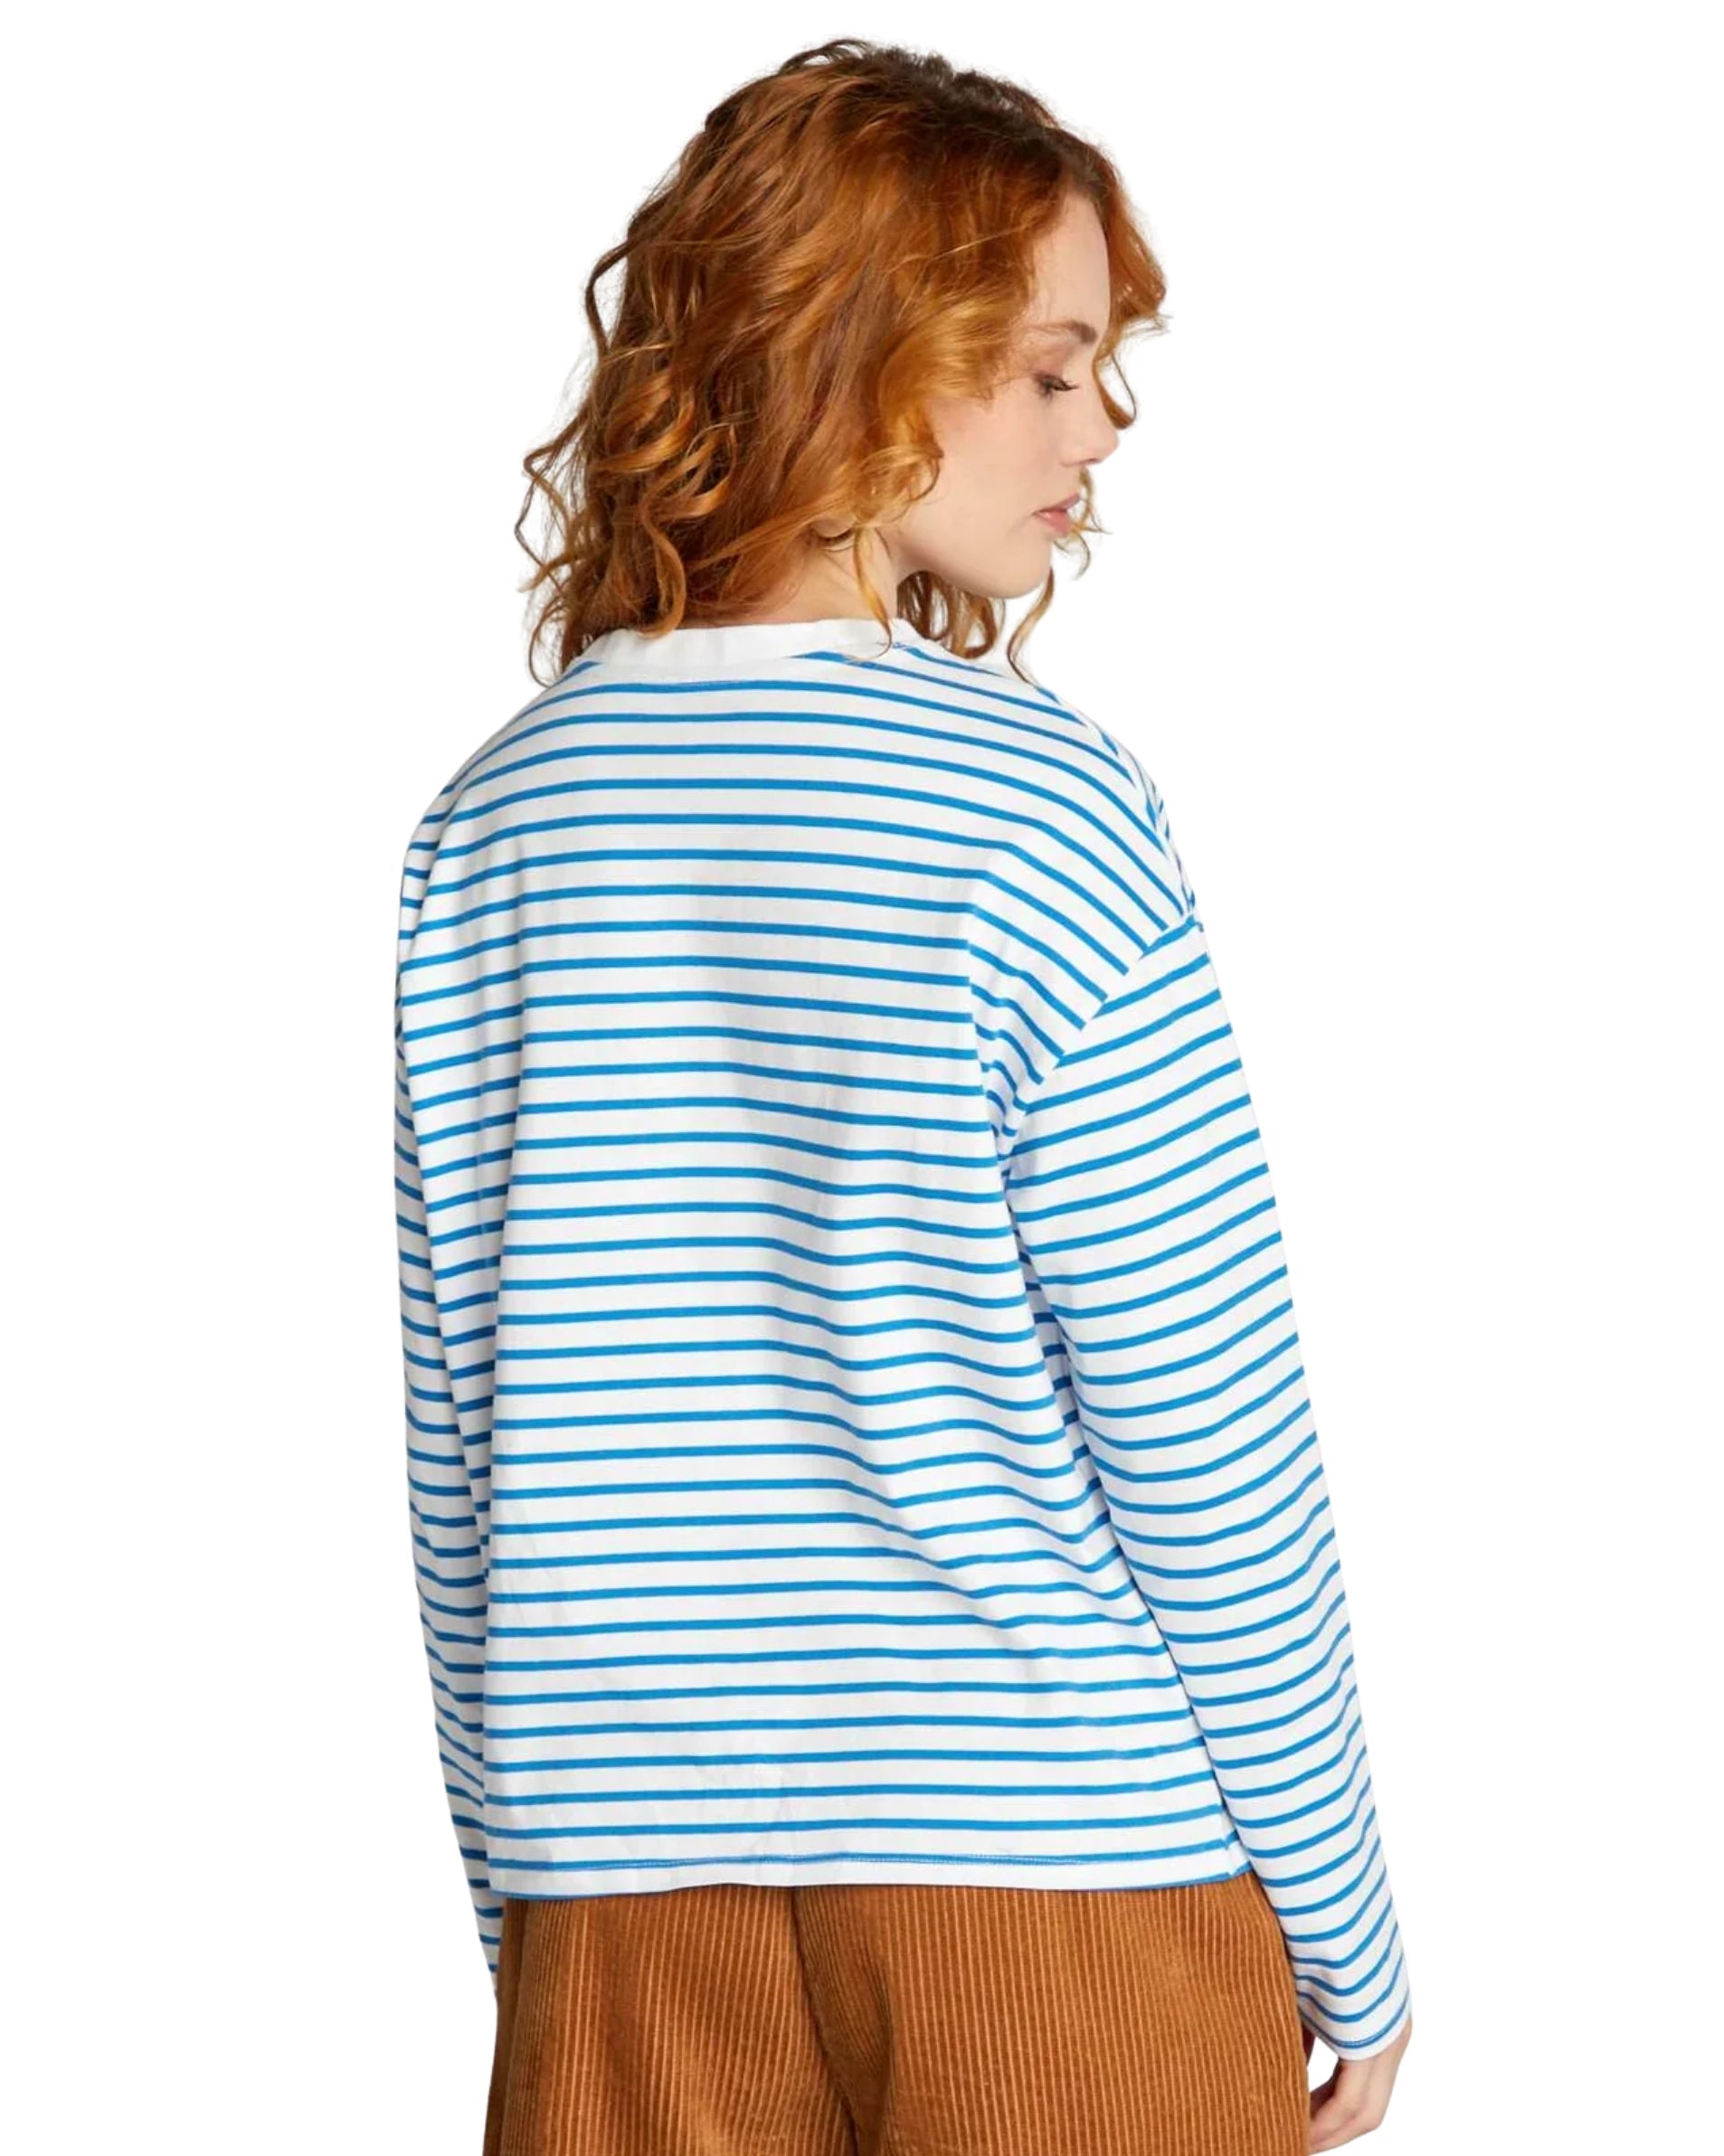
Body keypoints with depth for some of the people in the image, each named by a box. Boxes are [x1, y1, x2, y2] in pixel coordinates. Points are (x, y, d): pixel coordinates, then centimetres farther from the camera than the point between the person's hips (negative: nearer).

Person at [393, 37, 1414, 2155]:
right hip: (1055, 1861, -4)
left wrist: (510, 1901, 15)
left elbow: (455, 1445, 5)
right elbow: (1206, 1448, -12)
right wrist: (1351, 1946, -1)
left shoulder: (494, 818, 1)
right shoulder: (1042, 811, -13)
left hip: (627, 1897, 4)